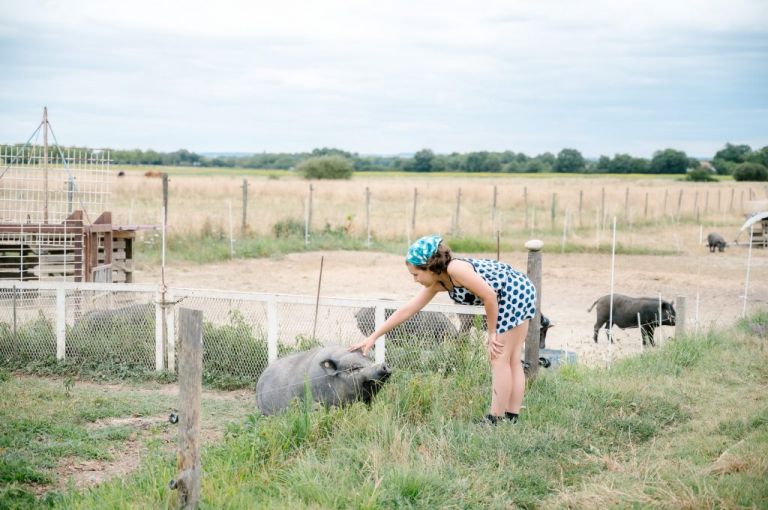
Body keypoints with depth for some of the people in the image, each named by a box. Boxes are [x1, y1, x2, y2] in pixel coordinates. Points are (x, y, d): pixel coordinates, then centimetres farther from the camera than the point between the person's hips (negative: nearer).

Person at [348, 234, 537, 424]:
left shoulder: (455, 268, -22)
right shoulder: (437, 283, 4)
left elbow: (489, 295, -23)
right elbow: (406, 311, 8)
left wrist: (492, 333, -12)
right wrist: (373, 337, 8)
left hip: (515, 293, -9)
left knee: (499, 358, -6)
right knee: (511, 360, 13)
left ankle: (495, 420, -2)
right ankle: (512, 417, 18)